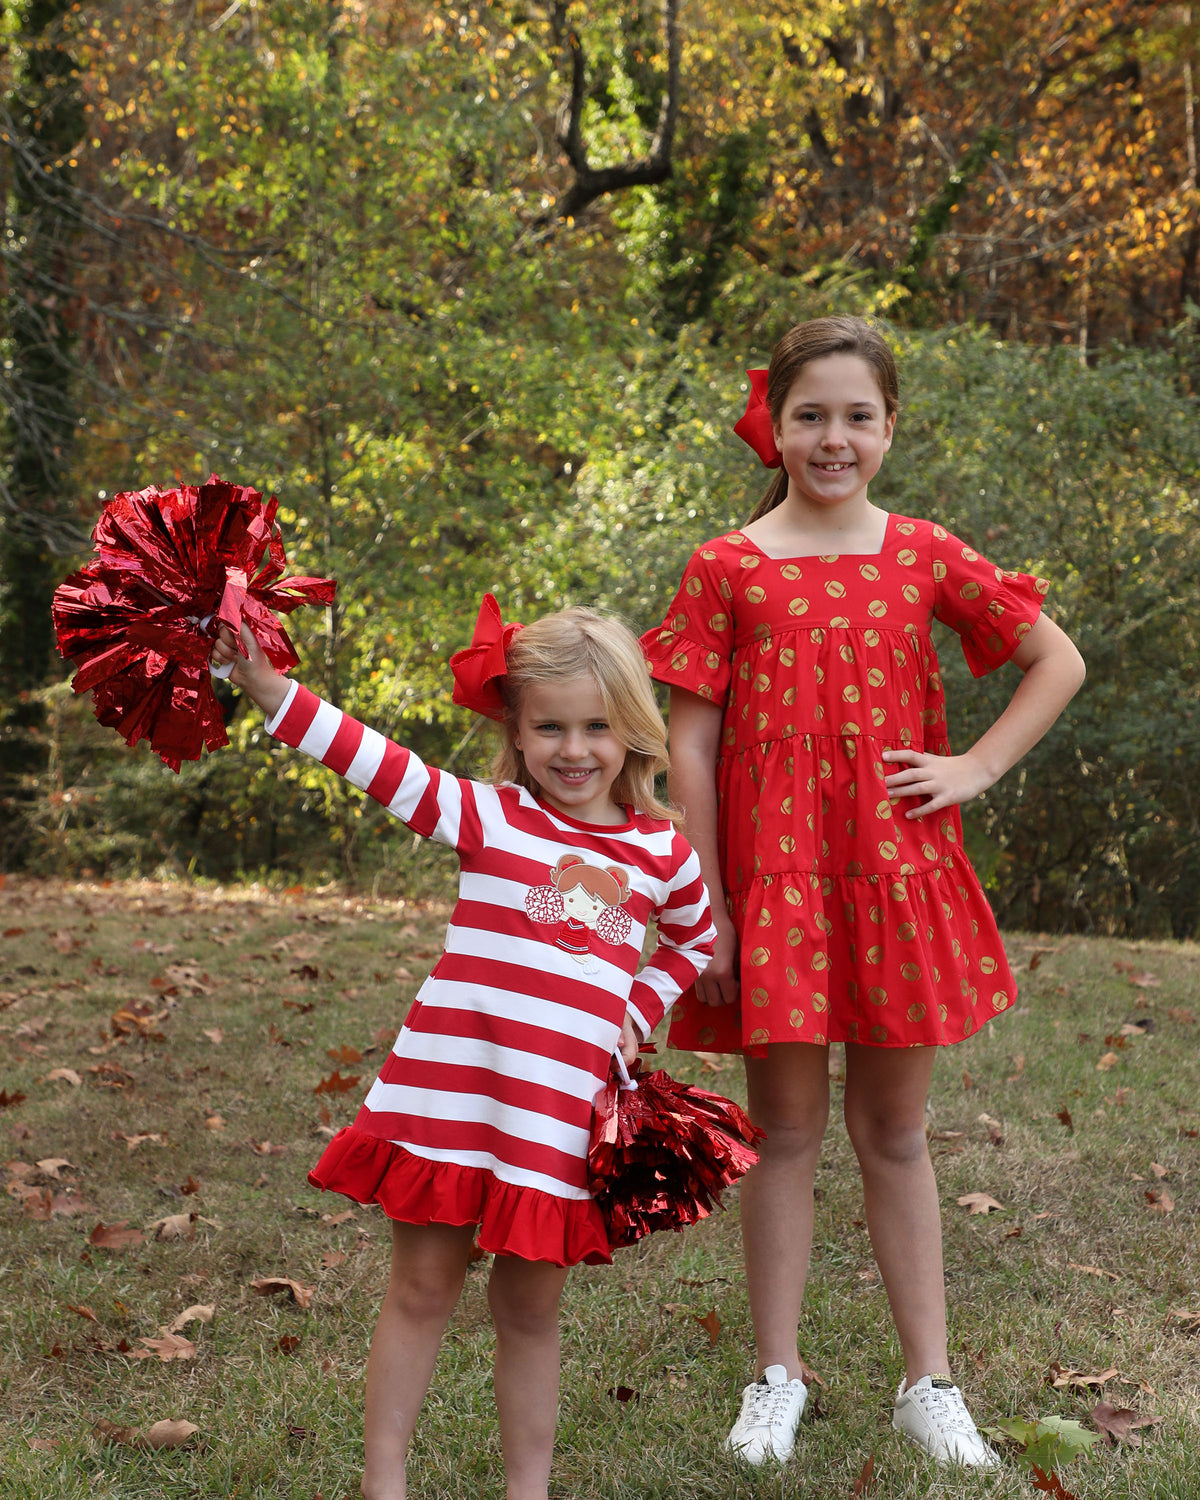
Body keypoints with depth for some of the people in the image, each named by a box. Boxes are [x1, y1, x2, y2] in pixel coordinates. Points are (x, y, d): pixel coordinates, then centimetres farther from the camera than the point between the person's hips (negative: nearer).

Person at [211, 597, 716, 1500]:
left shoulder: (662, 850, 7)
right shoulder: (488, 818, -2)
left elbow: (697, 940, 26)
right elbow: (377, 763, -14)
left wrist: (637, 1015, 11)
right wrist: (268, 689, -26)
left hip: (565, 1111, 2)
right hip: (448, 1095, -2)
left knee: (530, 1306, 12)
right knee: (422, 1288, 7)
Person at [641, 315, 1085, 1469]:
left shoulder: (923, 557, 3)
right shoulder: (727, 570, -2)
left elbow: (1059, 660, 10)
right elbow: (691, 746, -3)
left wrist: (976, 769, -2)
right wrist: (704, 911, -7)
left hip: (898, 868, 1)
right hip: (772, 878, -1)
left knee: (895, 1131, 10)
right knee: (784, 1129, 7)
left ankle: (928, 1383, 19)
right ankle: (777, 1376, 20)